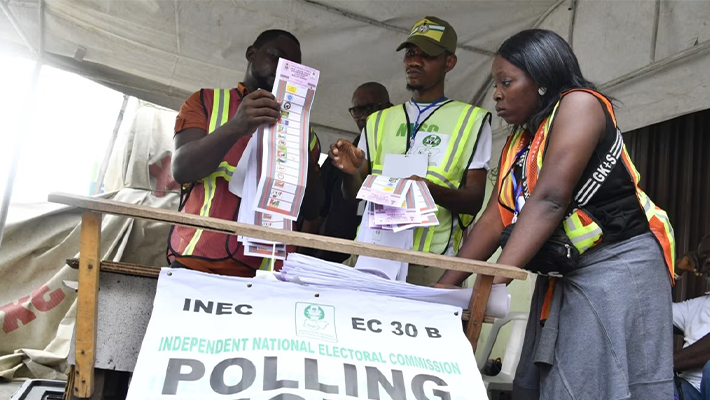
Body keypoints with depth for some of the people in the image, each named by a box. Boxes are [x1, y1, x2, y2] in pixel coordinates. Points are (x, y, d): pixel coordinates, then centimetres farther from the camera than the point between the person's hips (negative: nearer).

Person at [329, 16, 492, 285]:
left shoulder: (471, 119, 3)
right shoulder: (379, 121, 14)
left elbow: (474, 200, -3)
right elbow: (355, 194, 12)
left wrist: (432, 190, -22)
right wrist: (351, 171, -11)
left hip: (430, 263, -3)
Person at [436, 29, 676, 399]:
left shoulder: (579, 103, -10)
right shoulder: (517, 143, 13)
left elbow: (550, 199, -23)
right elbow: (495, 219, 6)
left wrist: (494, 279, -31)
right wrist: (445, 286, -2)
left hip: (616, 266, -7)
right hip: (560, 277, 8)